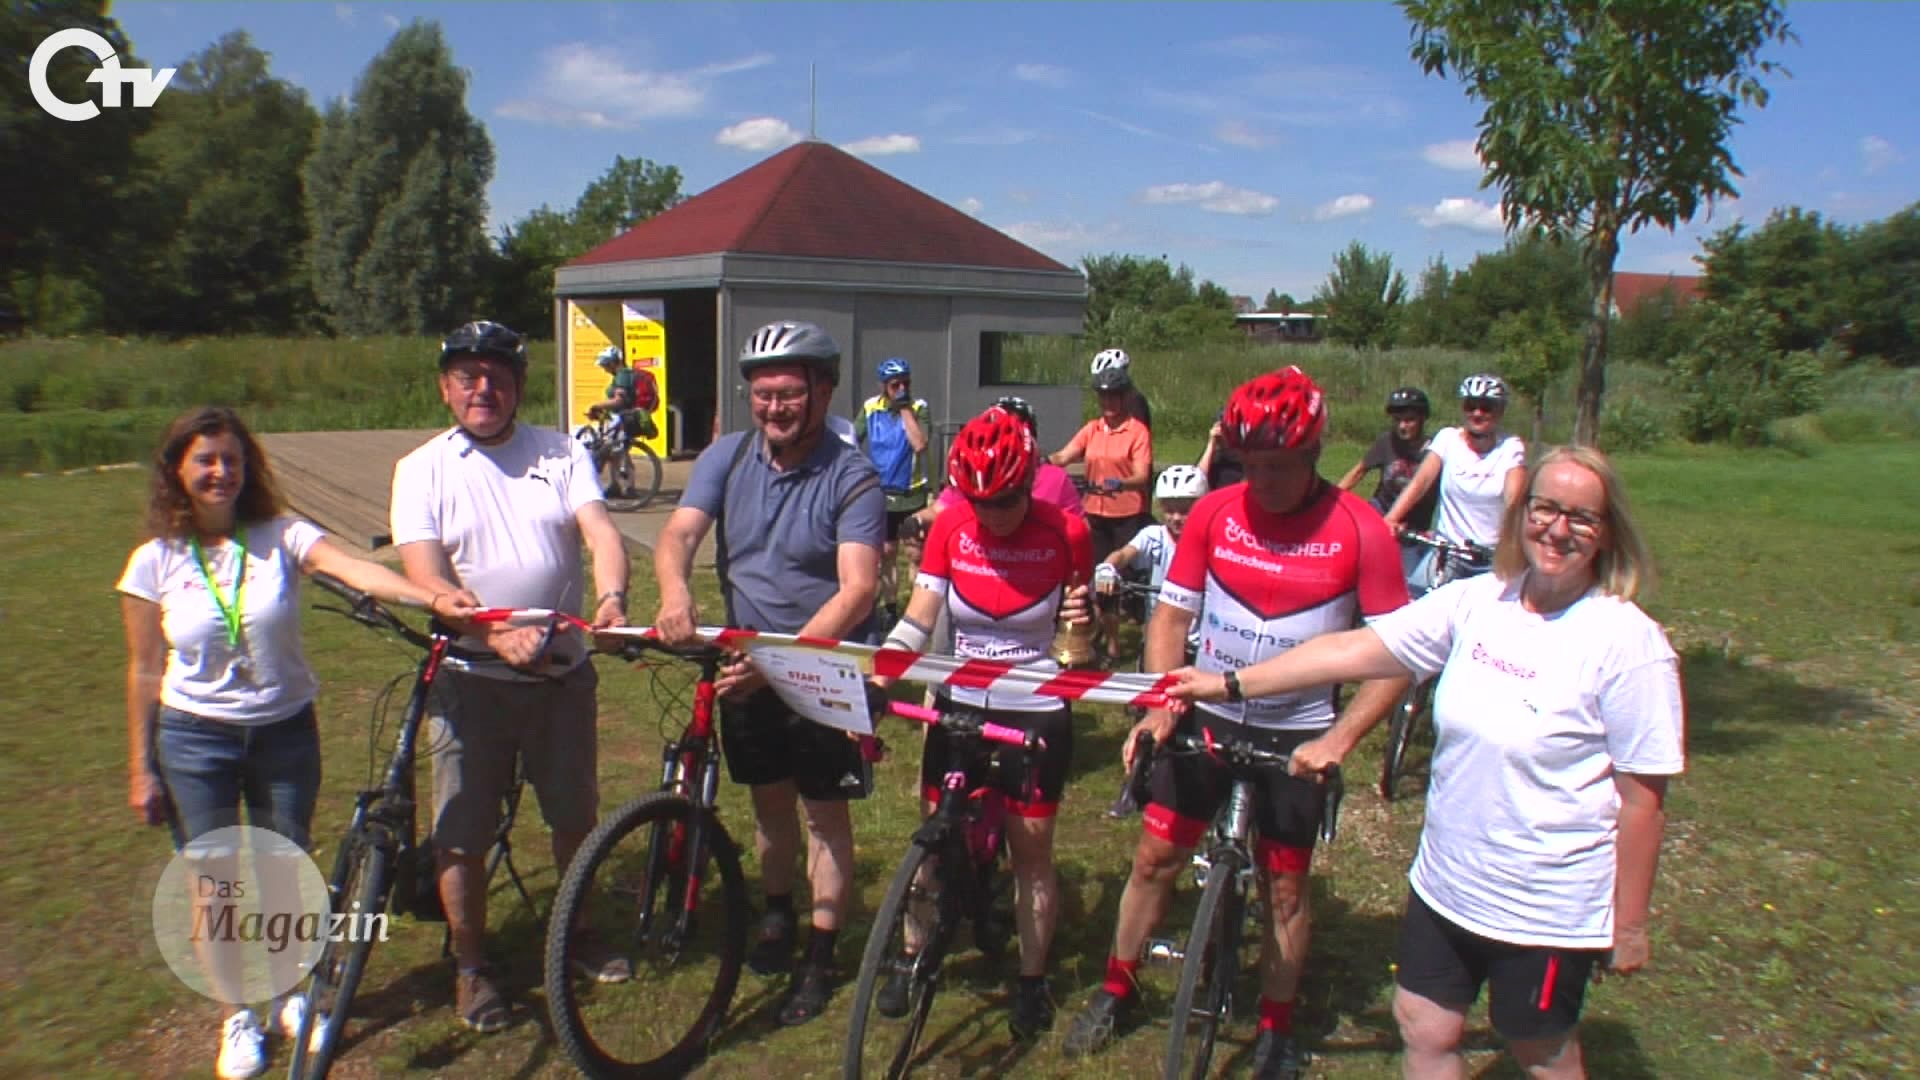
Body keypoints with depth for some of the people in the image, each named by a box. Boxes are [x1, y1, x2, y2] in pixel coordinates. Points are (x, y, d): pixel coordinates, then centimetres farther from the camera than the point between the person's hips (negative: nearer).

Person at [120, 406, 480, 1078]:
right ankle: (238, 1015, 30)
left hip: (285, 732, 0)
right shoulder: (154, 562, -6)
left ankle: (288, 994, 37)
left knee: (287, 876, 13)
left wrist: (434, 598, -46)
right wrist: (140, 770, 1)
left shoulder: (281, 537, -9)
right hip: (195, 741, 0)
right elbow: (145, 672, -1)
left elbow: (357, 571, -28)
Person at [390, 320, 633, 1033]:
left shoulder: (562, 454, 3)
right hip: (470, 679, -1)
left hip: (563, 673, 2)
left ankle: (580, 933, 38)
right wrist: (497, 634, -28)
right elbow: (427, 578, -12)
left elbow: (600, 531, -11)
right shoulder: (423, 469, -1)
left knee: (575, 814, 16)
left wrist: (611, 597, -32)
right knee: (463, 832, 7)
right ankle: (470, 966, 27)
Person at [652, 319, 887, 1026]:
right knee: (767, 797, 20)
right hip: (745, 663, 4)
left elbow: (857, 590, -26)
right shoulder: (727, 457, -4)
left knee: (825, 811, 6)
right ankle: (778, 913, 43)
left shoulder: (852, 478, -17)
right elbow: (679, 533, -15)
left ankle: (821, 958, 22)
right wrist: (675, 591, -38)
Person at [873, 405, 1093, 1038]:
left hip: (1036, 714, -2)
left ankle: (1032, 980, 25)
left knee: (1032, 852, 7)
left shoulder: (1066, 533, -13)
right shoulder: (951, 528, -8)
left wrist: (1080, 619, -24)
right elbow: (918, 619, -9)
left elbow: (1079, 642, -1)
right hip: (959, 706, 2)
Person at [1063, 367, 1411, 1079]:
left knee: (1285, 889, 11)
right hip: (1208, 716, 2)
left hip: (1296, 736, -2)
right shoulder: (1214, 513, -9)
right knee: (1154, 858, 9)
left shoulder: (1360, 531, -15)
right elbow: (1172, 615, -1)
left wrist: (1337, 739, -22)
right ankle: (1117, 990, 31)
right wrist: (1159, 707, -15)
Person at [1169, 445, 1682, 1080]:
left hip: (1546, 906, -4)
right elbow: (1353, 650, -5)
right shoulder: (1476, 603, -5)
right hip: (1446, 883, 5)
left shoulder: (1627, 642, -18)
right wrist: (1230, 684, -6)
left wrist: (1630, 923, -9)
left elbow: (1642, 795, -14)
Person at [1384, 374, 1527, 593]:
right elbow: (1420, 481, -12)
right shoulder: (1448, 438, 1)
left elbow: (1513, 500, -16)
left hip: (1492, 558, 0)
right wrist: (1390, 520, -28)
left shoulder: (1511, 447, -2)